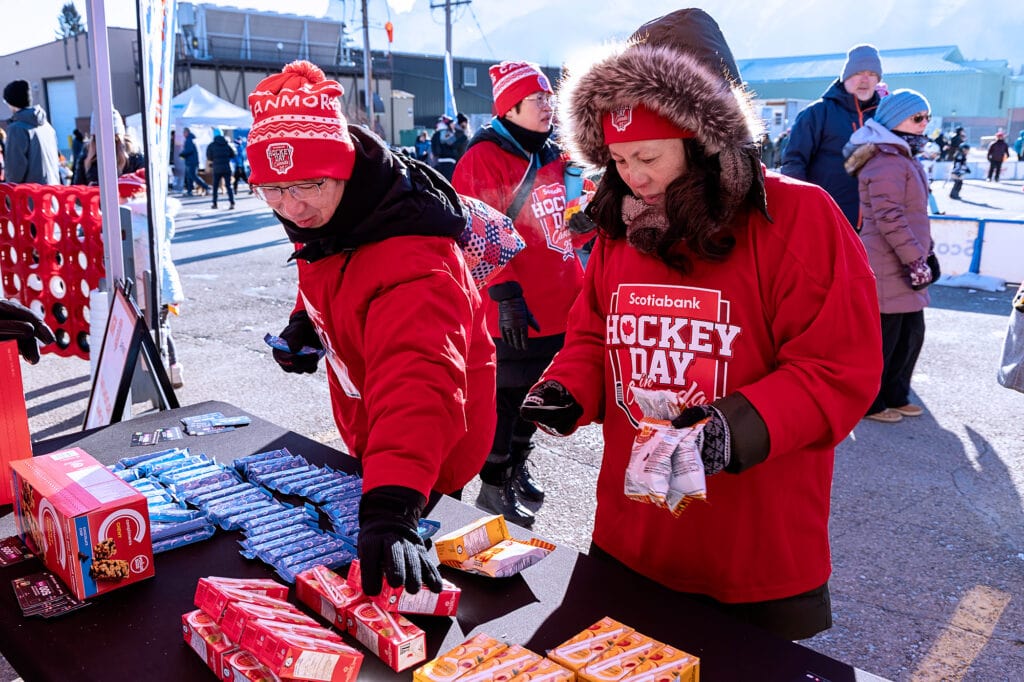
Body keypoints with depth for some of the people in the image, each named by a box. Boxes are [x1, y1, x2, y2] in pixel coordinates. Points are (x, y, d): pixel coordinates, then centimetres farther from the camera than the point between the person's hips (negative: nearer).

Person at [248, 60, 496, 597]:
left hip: (431, 452, -8)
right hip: (367, 435, 9)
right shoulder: (326, 213, -8)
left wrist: (391, 509, -62)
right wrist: (305, 321, -4)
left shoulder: (412, 258, -38)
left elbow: (418, 381, -51)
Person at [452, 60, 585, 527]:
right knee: (505, 396, 3)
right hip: (512, 311, -8)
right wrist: (506, 294, -23)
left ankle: (517, 466, 38)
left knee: (536, 393, 19)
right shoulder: (484, 159, -12)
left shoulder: (551, 155, 13)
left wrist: (579, 284, 19)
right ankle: (494, 486, 18)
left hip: (557, 305, 8)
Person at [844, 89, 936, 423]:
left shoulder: (902, 158, 18)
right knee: (882, 336, -2)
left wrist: (926, 253, 23)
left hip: (903, 264, 11)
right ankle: (867, 403, 10)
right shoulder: (886, 162, -17)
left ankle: (894, 396, 28)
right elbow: (889, 219, -23)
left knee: (911, 332, 15)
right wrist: (915, 260, -21)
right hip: (886, 268, -11)